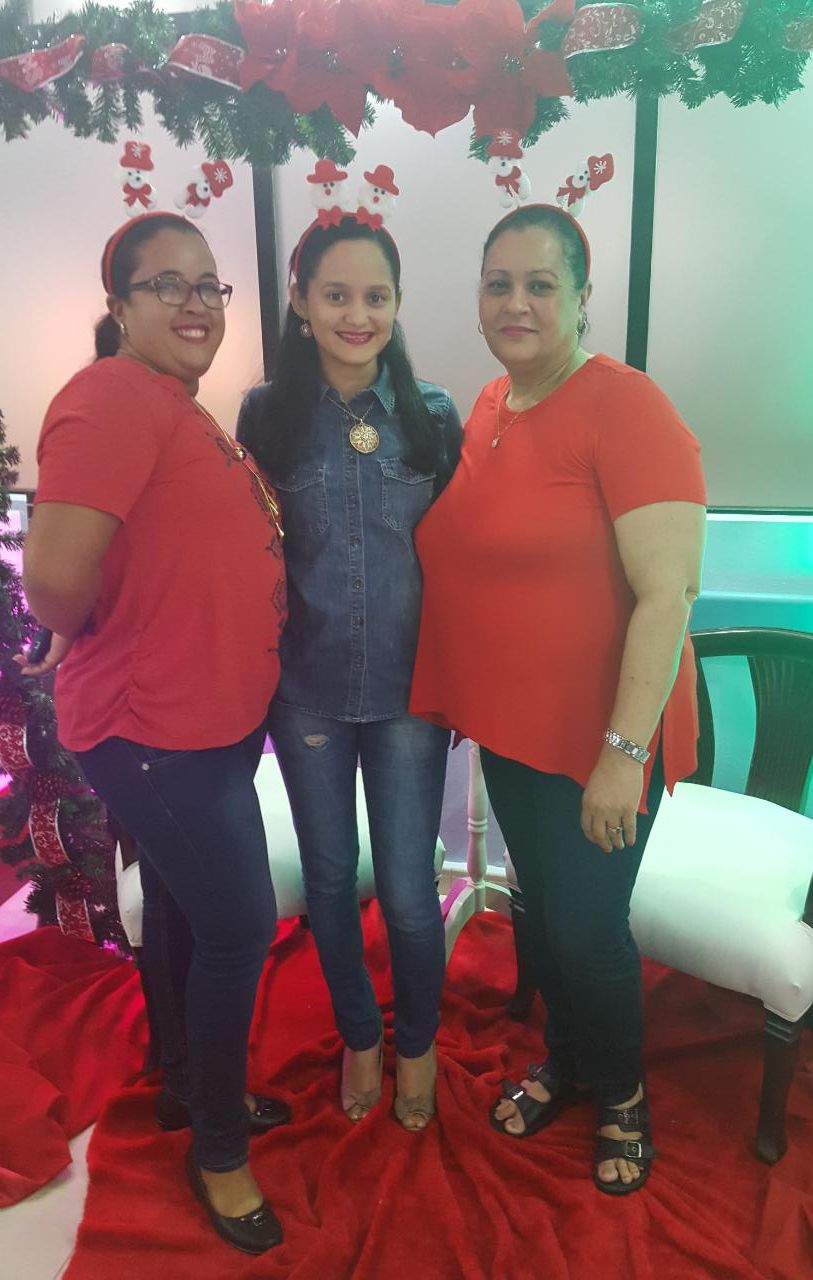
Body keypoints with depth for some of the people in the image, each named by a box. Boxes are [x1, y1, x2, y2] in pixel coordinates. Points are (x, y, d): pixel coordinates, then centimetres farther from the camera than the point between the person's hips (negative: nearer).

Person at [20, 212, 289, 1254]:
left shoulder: (181, 409, 11)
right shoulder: (113, 398, -19)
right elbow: (55, 576, -28)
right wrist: (86, 635, -10)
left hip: (209, 720, 9)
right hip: (156, 729, -9)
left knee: (181, 911, 23)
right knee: (239, 928, 2)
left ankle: (188, 1084, 46)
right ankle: (218, 1148, 27)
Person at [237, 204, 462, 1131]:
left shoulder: (433, 414, -1)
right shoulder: (267, 413, -2)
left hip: (409, 686, 0)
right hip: (307, 690, 1)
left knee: (408, 890, 5)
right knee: (329, 879, 15)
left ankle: (418, 1047, 37)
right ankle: (358, 1037, 43)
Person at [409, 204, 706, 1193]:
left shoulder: (626, 409, -18)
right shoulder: (489, 407, 5)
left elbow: (668, 595, -22)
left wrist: (624, 750, -24)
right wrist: (454, 694, 12)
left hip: (598, 739, -6)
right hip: (509, 727, 7)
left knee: (588, 929, 9)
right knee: (540, 910, 22)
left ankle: (621, 1094, 40)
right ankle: (564, 1060, 49)